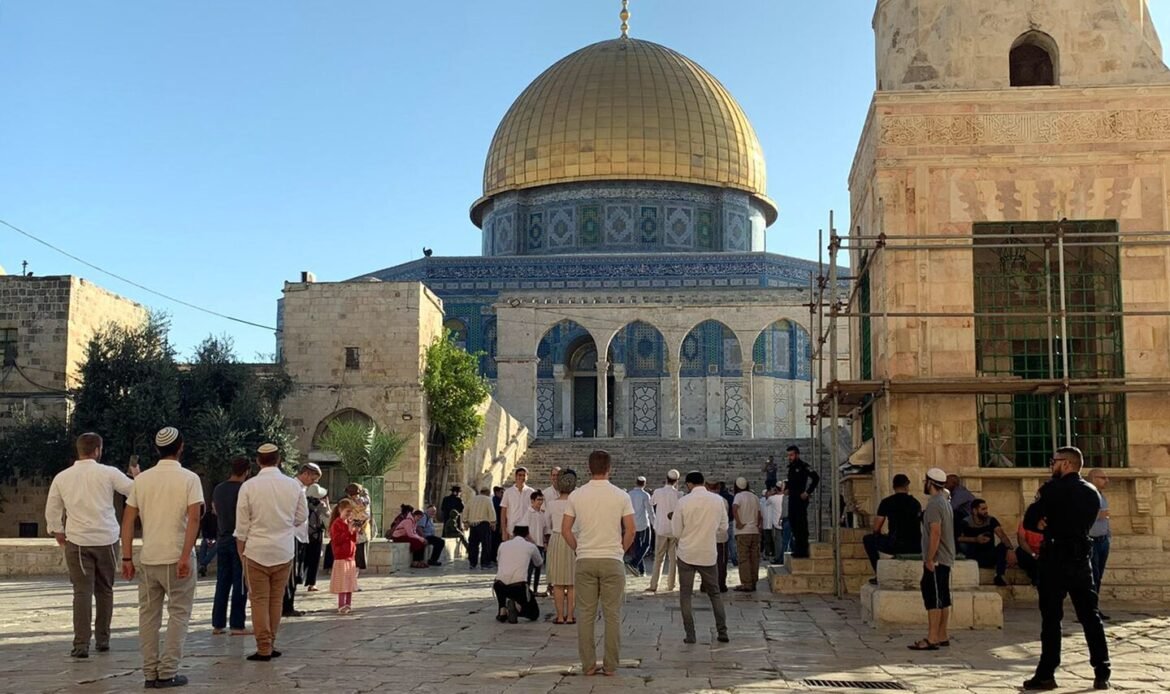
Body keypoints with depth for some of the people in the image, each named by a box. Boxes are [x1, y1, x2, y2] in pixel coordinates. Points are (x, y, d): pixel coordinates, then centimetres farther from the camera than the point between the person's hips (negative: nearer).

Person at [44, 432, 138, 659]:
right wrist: (137, 476, 17)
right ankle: (102, 639, 20)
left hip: (77, 541, 1)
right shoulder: (108, 473, -7)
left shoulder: (62, 477, 1)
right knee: (104, 590, 13)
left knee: (82, 591, 0)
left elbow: (52, 510, 9)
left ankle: (81, 644, -7)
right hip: (107, 540, -1)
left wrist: (57, 532, 24)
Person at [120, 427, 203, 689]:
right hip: (176, 558, -4)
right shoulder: (189, 478, -5)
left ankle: (150, 673, 14)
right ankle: (167, 673, 2)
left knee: (148, 615, 11)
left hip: (148, 558, 4)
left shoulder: (142, 479, 7)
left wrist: (126, 558, 7)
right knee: (178, 614, 5)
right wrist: (185, 556, -19)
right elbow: (193, 518, -17)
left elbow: (128, 520, 5)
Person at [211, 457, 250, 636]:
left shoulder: (218, 489, 8)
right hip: (239, 540, -6)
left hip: (222, 540, 6)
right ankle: (237, 625, 0)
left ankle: (217, 624, 13)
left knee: (222, 583, 11)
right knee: (240, 584, -1)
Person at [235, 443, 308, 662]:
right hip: (285, 551, 2)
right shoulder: (294, 485, -2)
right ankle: (270, 645, 20)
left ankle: (264, 649, 5)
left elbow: (242, 526, -4)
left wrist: (241, 552, 8)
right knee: (277, 599, 13)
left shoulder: (249, 486, -8)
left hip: (257, 551, -2)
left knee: (259, 600, 5)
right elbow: (302, 517, 9)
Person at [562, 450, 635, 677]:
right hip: (612, 560, -1)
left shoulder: (576, 496, 0)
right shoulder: (621, 496, -3)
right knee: (612, 615, 5)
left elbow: (565, 529, 1)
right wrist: (619, 551, 10)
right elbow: (630, 530, -4)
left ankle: (588, 665, 9)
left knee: (587, 614, 7)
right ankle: (611, 666, 7)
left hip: (585, 560, 1)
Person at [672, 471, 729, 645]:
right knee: (715, 593, 16)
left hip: (687, 554, -2)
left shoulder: (684, 502, -10)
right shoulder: (717, 500, -3)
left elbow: (677, 532, -5)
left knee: (685, 594, 8)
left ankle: (690, 635, 5)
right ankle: (722, 632, 14)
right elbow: (723, 528, 6)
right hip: (709, 554, 2)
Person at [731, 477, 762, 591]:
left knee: (744, 558, -2)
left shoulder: (739, 496, -7)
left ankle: (746, 584, -4)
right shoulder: (755, 497, 11)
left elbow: (734, 509, -26)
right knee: (754, 558, 10)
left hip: (743, 532, -6)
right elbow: (759, 515, 13)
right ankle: (753, 583, 14)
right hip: (755, 531, 6)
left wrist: (739, 523, -18)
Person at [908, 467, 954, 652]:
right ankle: (942, 636, 16)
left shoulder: (934, 504, -15)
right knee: (943, 599, 11)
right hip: (945, 559, 10)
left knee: (933, 598, -9)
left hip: (936, 560, -10)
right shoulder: (945, 502, 17)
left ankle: (932, 639, -9)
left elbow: (935, 533, -22)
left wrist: (930, 559, -20)